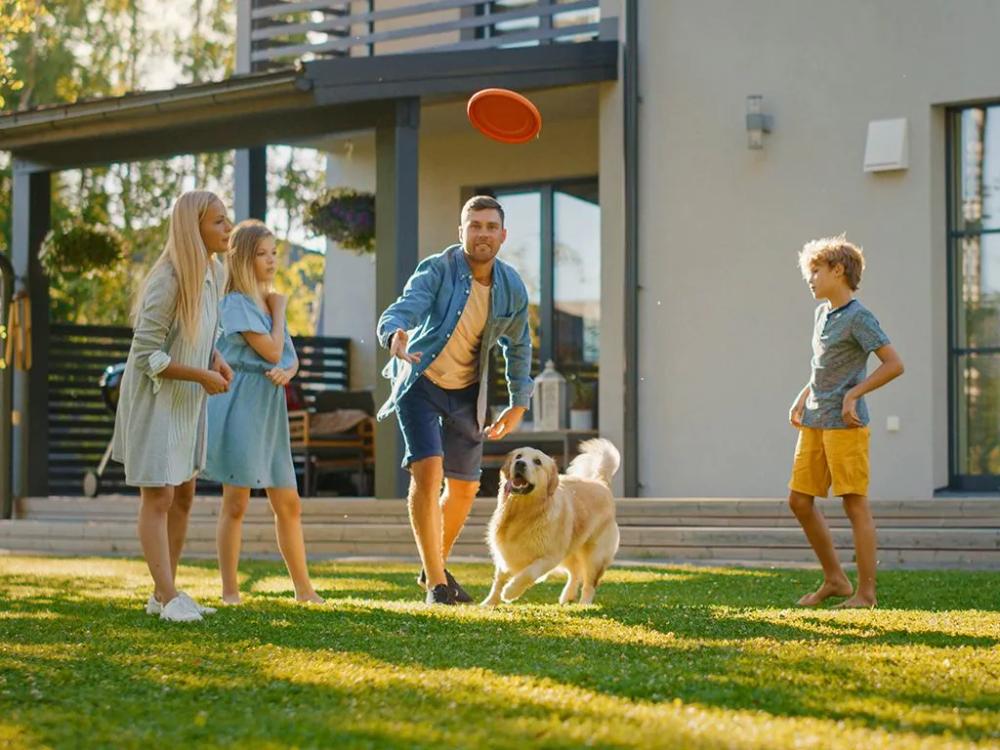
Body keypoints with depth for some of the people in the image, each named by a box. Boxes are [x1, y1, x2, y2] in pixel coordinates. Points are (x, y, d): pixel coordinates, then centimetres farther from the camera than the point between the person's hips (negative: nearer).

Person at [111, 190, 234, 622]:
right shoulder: (167, 282, -25)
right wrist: (202, 375, -21)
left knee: (183, 495, 12)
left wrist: (217, 359, -2)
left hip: (187, 402, 9)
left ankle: (162, 595, 20)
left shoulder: (213, 271, 1)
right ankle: (169, 597, -6)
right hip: (154, 399, -9)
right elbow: (146, 354, -24)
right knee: (158, 497, -6)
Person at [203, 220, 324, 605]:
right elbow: (271, 350, -14)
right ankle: (229, 591, 2)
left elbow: (291, 356, 14)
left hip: (271, 407, 8)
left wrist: (287, 371, -9)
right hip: (242, 404, -8)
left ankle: (304, 588, 17)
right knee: (236, 503, -3)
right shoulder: (236, 303, -9)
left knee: (289, 504, 10)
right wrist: (279, 310, 0)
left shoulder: (270, 301, 16)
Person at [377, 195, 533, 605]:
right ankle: (435, 582, -13)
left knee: (464, 487, 10)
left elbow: (518, 345, 10)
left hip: (466, 392, 5)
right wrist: (396, 337, -58)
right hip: (421, 382, -5)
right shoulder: (437, 270, -20)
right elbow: (400, 311, -35)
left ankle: (435, 566, 35)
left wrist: (518, 403, 10)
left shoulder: (512, 289, -6)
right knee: (427, 469, -21)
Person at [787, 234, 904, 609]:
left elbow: (894, 364, -15)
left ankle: (865, 592, -1)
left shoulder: (858, 317, -10)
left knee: (855, 503, -5)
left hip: (845, 424, -9)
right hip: (814, 423, 9)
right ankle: (834, 579, 19)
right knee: (799, 500, 9)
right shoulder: (823, 313, 16)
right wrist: (802, 399, 17)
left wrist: (853, 395, -17)